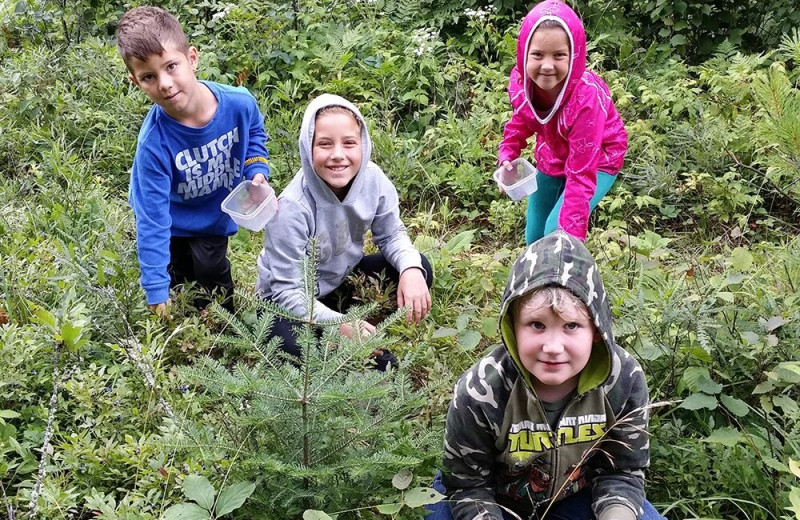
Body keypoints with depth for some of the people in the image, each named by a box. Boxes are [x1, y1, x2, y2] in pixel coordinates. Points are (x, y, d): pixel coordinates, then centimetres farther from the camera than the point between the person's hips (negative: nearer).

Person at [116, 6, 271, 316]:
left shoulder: (239, 104, -28)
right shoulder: (153, 144, -37)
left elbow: (254, 134, 0)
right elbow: (151, 220, -31)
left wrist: (258, 173, -17)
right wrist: (157, 291, -29)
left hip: (216, 219, 3)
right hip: (174, 228, -2)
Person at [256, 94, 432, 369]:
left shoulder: (373, 179, -19)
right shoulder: (292, 208, -32)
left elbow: (391, 234, -3)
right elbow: (287, 291, -27)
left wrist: (411, 268, -25)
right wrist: (339, 324, -40)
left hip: (342, 280, 5)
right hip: (288, 302, -5)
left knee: (418, 270, -15)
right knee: (299, 346, -37)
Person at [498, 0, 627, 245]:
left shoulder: (587, 98, -39)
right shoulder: (520, 79, -24)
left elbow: (581, 175, -38)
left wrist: (571, 236, -41)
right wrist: (507, 156, -18)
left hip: (596, 163, -6)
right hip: (551, 159, 6)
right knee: (535, 238, 15)